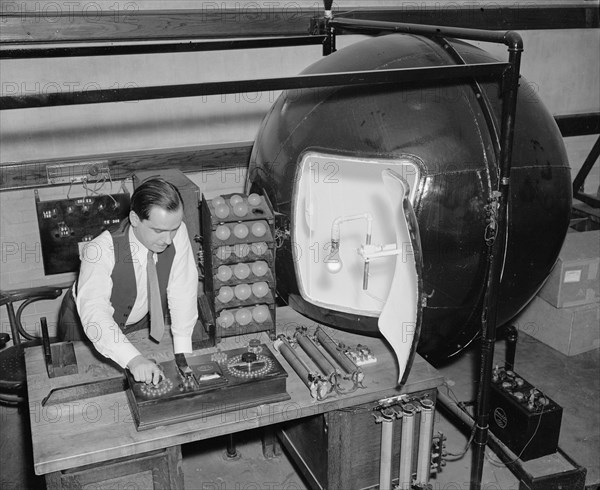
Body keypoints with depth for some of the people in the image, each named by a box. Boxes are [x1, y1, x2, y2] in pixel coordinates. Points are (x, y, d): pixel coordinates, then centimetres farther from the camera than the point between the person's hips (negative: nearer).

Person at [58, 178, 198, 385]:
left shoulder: (178, 233, -25)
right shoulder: (102, 250, -36)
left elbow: (182, 291, -22)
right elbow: (93, 312, -46)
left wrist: (182, 354, -27)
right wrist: (133, 359, -60)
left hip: (141, 322, 3)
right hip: (86, 325, -3)